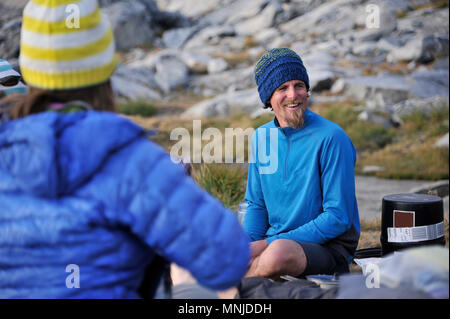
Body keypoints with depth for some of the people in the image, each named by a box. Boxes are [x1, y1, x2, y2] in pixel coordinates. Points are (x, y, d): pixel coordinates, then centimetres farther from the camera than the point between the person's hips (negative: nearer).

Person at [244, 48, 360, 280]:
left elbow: (338, 218, -14)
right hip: (275, 240, 4)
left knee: (280, 253, -38)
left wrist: (275, 243, -19)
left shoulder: (331, 137, -11)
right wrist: (248, 245, -5)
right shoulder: (261, 137, 9)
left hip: (328, 247, -4)